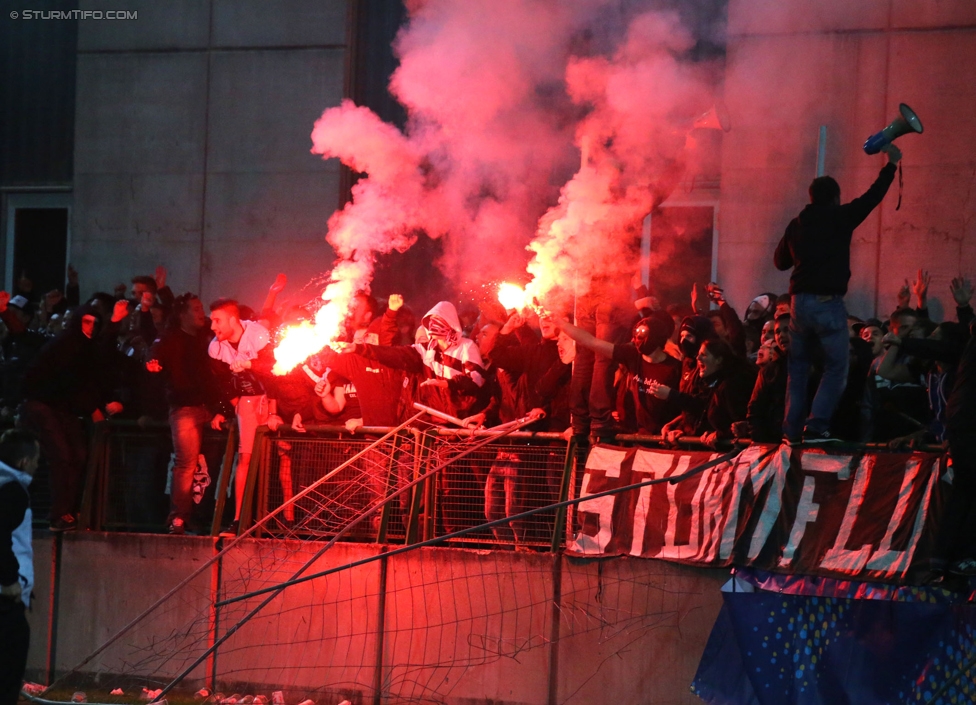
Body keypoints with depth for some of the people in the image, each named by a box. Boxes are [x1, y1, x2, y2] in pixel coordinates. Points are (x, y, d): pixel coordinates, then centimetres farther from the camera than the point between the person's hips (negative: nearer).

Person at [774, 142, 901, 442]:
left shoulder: (796, 225, 9)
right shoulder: (841, 218, -4)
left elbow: (780, 261, 19)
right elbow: (873, 196, 3)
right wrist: (891, 163, 15)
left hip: (800, 302, 5)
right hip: (829, 303, -5)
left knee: (798, 368, 14)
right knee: (836, 367, -1)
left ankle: (792, 431, 10)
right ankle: (817, 425, -15)